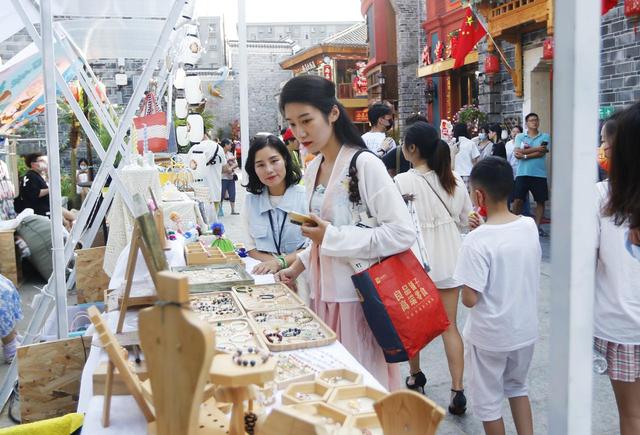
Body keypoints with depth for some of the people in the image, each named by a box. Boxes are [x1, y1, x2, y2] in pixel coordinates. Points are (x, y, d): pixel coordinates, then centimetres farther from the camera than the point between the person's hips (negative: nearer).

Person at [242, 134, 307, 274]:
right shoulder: (251, 199, 7)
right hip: (264, 275, 3)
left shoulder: (305, 196, -5)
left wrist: (280, 262, -19)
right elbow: (251, 248, 7)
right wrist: (273, 261, -12)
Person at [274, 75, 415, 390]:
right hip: (324, 292, 7)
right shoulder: (313, 169, 10)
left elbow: (403, 233, -19)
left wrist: (331, 238, -18)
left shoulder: (364, 165, -14)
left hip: (358, 295, -7)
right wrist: (298, 266, 6)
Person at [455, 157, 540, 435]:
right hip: (525, 329, 6)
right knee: (517, 386, 28)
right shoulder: (530, 226, -7)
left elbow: (469, 299, -22)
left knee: (488, 400, 15)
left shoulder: (477, 241, -25)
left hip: (490, 336, -6)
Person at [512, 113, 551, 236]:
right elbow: (517, 153, -7)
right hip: (522, 173, 0)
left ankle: (537, 226, 13)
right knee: (518, 200, -2)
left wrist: (524, 154, -12)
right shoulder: (520, 137, 8)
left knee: (540, 201, 5)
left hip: (539, 174, 0)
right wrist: (536, 149, -9)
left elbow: (542, 153, -9)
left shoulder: (545, 137, 6)